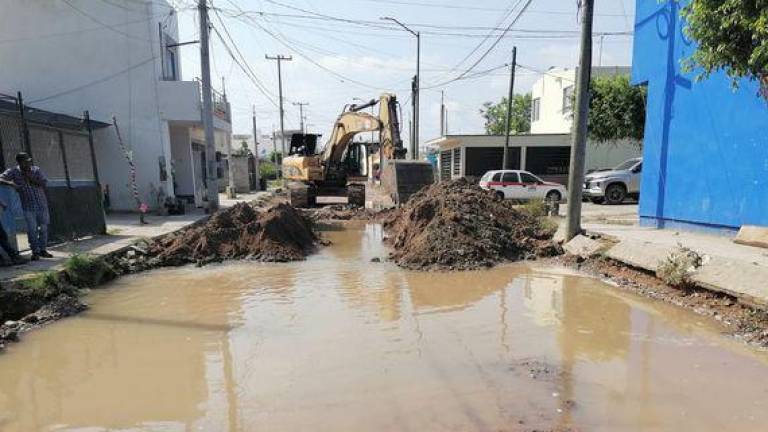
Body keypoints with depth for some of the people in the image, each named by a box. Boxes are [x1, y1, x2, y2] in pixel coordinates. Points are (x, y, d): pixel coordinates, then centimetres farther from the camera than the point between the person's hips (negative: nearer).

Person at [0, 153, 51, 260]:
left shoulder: (37, 170, 3)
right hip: (28, 207, -2)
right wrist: (10, 183, -27)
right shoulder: (13, 171, -2)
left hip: (42, 204, 2)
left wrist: (31, 179, -16)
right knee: (32, 230, -6)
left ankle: (42, 250, 19)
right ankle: (35, 252, 5)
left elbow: (45, 183, -5)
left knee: (43, 228, 7)